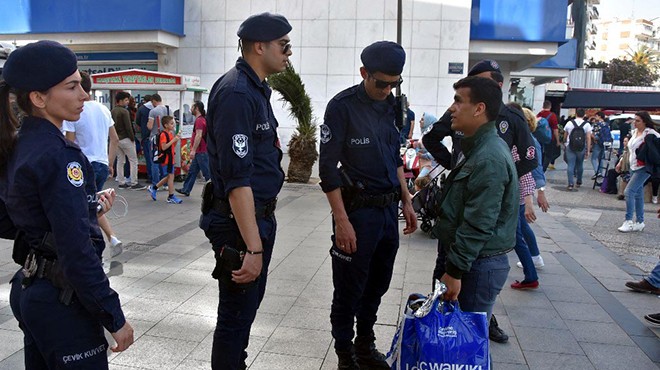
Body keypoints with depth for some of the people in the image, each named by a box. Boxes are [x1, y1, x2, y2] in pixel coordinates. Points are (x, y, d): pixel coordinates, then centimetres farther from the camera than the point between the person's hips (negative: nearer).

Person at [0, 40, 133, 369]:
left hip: (26, 290, 9)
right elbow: (76, 252, -25)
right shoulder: (59, 156, -22)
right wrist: (115, 318, -18)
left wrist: (88, 204, 9)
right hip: (62, 303, -9)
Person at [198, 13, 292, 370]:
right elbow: (237, 179, -25)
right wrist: (253, 247, -26)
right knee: (236, 313, 5)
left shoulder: (256, 88, 12)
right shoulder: (236, 93, -20)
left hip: (259, 216, 10)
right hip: (240, 222, -10)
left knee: (248, 304, 22)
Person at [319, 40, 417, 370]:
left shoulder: (393, 105, 8)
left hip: (389, 210, 6)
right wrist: (341, 220, -17)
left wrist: (406, 201, 14)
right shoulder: (342, 106, -11)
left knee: (377, 285, 17)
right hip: (357, 210, -6)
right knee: (350, 290, 6)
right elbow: (327, 168, -13)